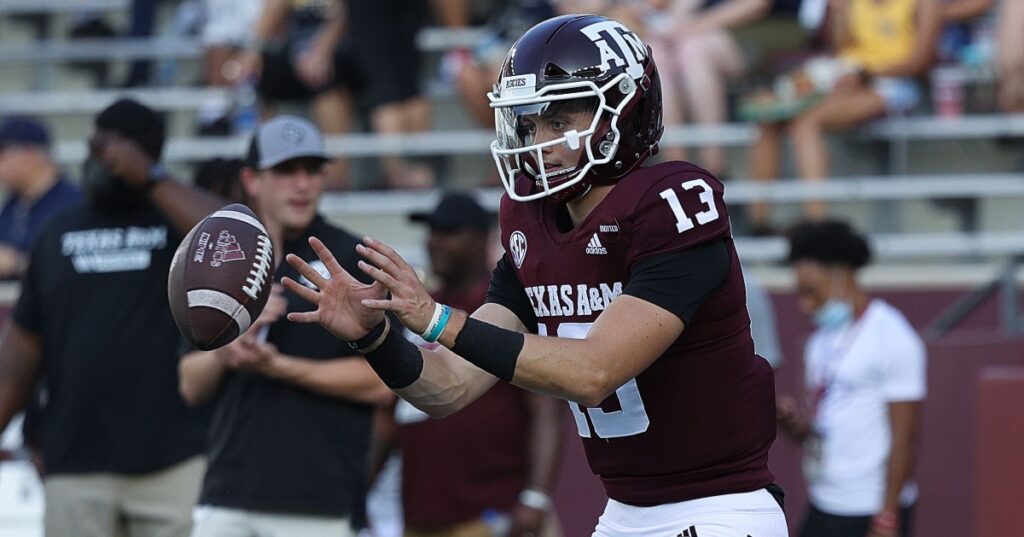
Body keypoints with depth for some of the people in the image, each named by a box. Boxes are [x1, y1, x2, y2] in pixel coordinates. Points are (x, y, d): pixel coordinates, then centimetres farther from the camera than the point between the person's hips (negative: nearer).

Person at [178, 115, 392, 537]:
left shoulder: (355, 262, -1)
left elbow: (381, 382, -8)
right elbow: (192, 387, 13)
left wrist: (280, 366, -15)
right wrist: (230, 346, -8)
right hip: (225, 500, 4)